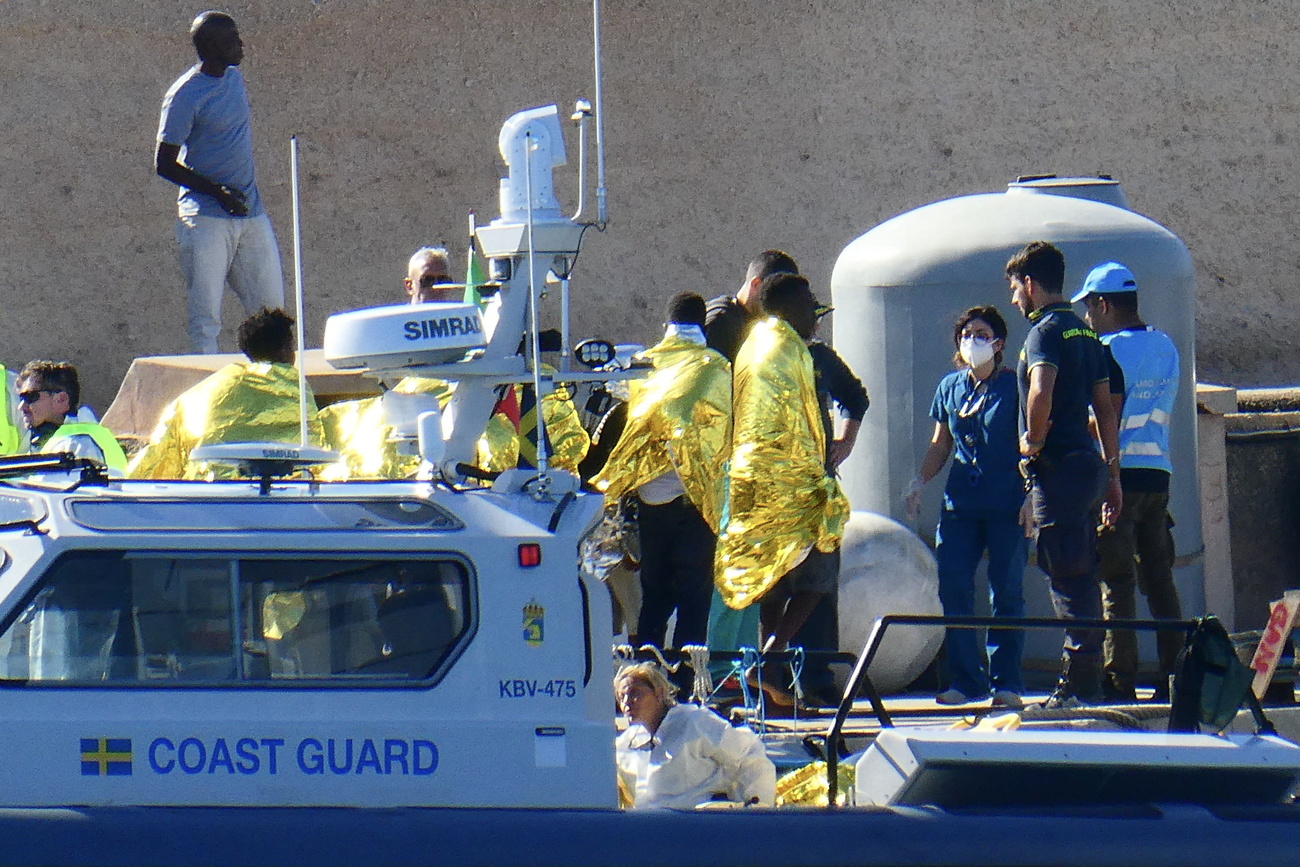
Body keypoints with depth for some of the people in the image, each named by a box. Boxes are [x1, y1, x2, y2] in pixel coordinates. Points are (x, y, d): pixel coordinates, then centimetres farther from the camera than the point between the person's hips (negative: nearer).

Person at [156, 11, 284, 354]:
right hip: (207, 219, -7)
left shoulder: (234, 78, 10)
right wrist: (218, 192, -19)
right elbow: (164, 164, -12)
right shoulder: (185, 95, -12)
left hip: (251, 214, 7)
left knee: (271, 308, 6)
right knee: (206, 316, -6)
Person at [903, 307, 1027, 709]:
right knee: (954, 591, -2)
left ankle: (1006, 681, 4)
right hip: (959, 504, 4)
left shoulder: (1013, 386, 0)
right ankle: (967, 679, 6)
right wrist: (918, 481, 7)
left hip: (1006, 508, -4)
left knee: (1006, 593, -2)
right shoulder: (950, 388, 13)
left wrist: (1031, 496, -11)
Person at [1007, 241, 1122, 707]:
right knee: (1081, 576, 12)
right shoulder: (1085, 333, 17)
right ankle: (1083, 681, 16)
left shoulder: (1046, 330, -10)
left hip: (1058, 467, -9)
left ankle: (1080, 684, -9)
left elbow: (1041, 392, -29)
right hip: (1088, 462, 9)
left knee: (1067, 577, -8)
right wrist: (1112, 474, 21)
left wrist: (1033, 441, -14)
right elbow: (1105, 408, 19)